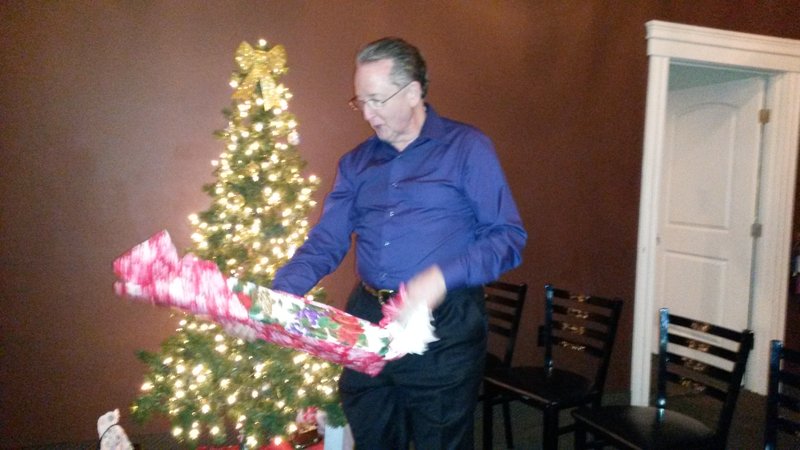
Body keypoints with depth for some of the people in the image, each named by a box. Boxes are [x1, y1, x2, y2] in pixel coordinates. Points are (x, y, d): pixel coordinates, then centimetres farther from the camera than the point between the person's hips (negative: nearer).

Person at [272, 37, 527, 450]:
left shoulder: (467, 148, -5)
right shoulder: (356, 162, 10)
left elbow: (509, 237, -9)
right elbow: (325, 243, 6)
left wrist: (443, 277, -23)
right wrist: (276, 298, -10)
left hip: (444, 327, -4)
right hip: (367, 322, 5)